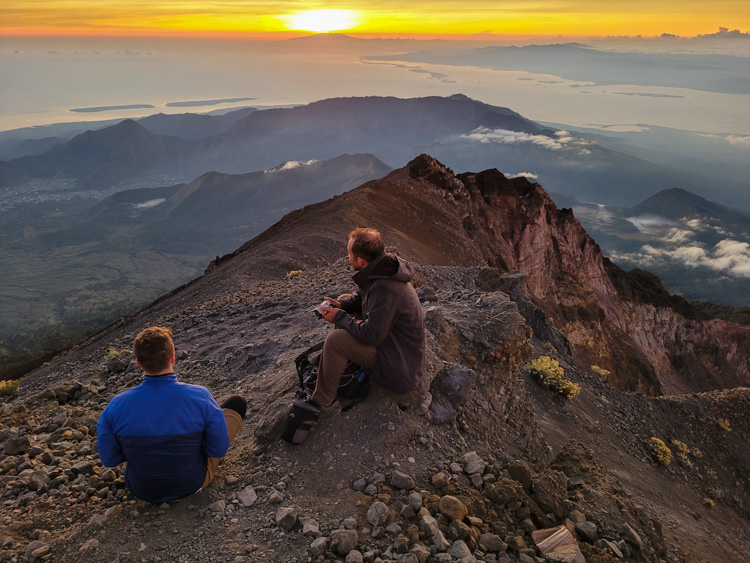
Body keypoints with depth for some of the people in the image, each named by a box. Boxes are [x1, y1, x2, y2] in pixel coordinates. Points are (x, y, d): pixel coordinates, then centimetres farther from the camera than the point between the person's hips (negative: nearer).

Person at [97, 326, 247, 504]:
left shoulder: (117, 406, -24)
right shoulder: (201, 398, -29)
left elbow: (108, 458, -11)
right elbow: (218, 449, -17)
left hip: (142, 489, 2)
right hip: (192, 484, -2)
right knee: (237, 402, 12)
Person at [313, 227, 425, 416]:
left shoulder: (385, 289, -34)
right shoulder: (384, 266, -5)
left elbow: (371, 335, -29)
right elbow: (362, 295, 13)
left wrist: (340, 317, -17)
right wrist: (341, 305, -5)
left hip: (398, 357, -10)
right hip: (389, 334, 10)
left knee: (335, 339, -25)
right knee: (344, 300, 13)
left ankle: (322, 404, -6)